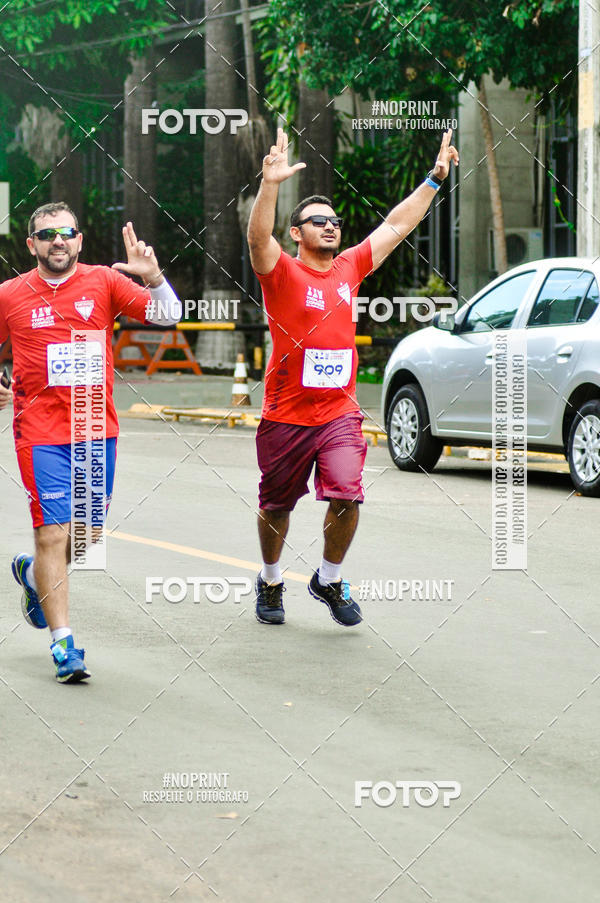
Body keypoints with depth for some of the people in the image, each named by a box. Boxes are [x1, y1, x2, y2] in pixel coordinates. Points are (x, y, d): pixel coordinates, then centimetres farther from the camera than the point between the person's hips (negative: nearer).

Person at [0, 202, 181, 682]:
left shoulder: (103, 282, 2)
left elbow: (169, 316, -6)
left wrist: (152, 276, -23)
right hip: (40, 433, -2)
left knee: (88, 534, 10)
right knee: (54, 533, -8)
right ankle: (64, 645, -1)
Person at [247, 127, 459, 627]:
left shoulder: (349, 268, 7)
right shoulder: (282, 272, -6)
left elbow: (397, 225, 13)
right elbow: (258, 236, -26)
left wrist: (435, 179, 11)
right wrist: (271, 183, -41)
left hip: (339, 412, 3)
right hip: (286, 416, -3)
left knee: (347, 495, -16)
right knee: (276, 507, 11)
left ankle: (329, 580, 7)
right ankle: (271, 581, 36)